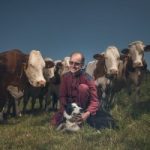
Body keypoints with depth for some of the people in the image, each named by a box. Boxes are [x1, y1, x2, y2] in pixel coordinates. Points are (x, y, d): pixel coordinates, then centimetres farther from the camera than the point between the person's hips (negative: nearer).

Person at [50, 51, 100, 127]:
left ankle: (80, 113, -14)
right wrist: (65, 110, -20)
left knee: (83, 87, -28)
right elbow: (62, 96, -3)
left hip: (83, 106, -3)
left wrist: (87, 113, -43)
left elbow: (95, 101, -25)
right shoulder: (65, 76, -7)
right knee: (54, 122, -14)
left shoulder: (88, 79, -21)